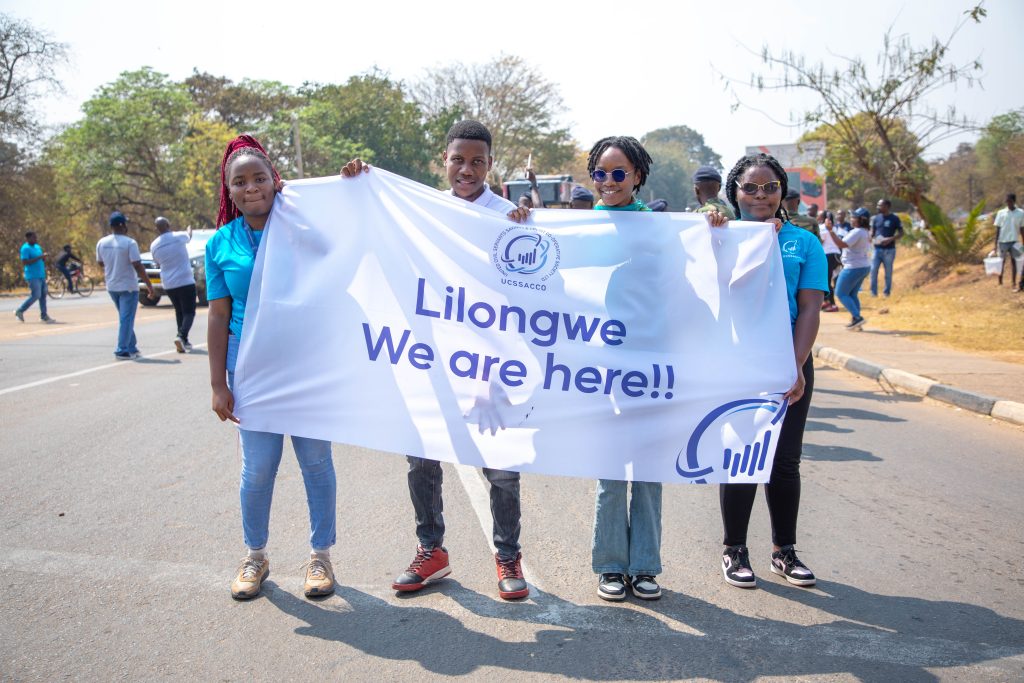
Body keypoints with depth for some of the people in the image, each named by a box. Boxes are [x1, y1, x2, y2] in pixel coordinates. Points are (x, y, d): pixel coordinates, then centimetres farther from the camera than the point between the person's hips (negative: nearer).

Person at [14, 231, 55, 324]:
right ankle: (19, 311, 6)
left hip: (41, 275, 8)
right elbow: (25, 262, -21)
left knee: (43, 295, 6)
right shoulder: (25, 248, -11)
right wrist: (39, 257, -23)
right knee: (35, 296, -10)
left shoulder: (37, 247, 15)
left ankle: (44, 316, 9)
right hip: (33, 277, -8)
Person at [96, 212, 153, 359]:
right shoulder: (129, 243, -16)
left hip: (111, 287, 6)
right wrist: (149, 284, -11)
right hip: (128, 286, -6)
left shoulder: (102, 243, 1)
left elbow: (100, 263, 15)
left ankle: (132, 348, 21)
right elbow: (138, 266, -18)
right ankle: (122, 351, -3)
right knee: (126, 319, -1)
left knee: (125, 318, 18)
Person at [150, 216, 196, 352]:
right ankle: (182, 336, -23)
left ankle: (184, 341, 17)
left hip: (168, 285, 4)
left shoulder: (154, 246, 1)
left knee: (179, 312, 18)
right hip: (186, 281, -4)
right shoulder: (179, 237, -7)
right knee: (189, 312, -1)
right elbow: (188, 236, 17)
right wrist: (189, 231, 40)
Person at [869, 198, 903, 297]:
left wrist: (890, 239, -18)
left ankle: (887, 291, 16)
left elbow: (901, 233, -2)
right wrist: (872, 238, -8)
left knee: (888, 271, 6)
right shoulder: (876, 218, 7)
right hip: (877, 249, 3)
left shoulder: (894, 218, -4)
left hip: (889, 249, -3)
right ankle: (873, 292, 3)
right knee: (873, 270, -5)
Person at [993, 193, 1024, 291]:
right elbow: (997, 229, 0)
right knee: (1002, 260, 7)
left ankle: (1014, 283, 3)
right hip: (1003, 241, 0)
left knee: (1013, 260, 1)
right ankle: (1000, 277, 22)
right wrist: (995, 244, -2)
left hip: (1014, 241, 0)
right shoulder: (1001, 213, -1)